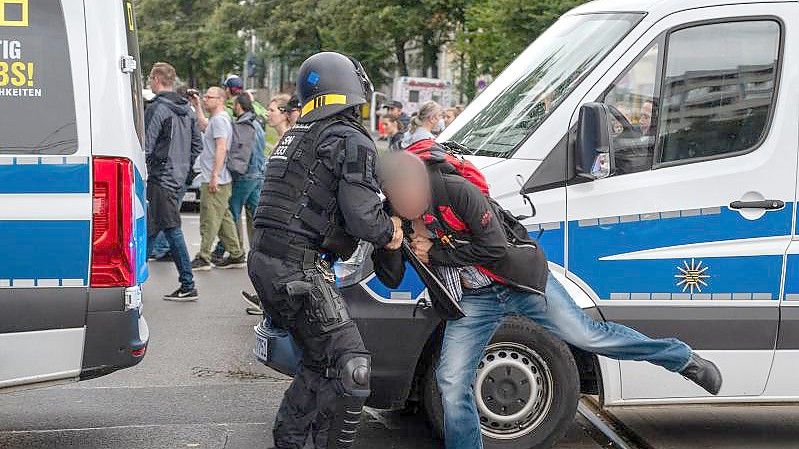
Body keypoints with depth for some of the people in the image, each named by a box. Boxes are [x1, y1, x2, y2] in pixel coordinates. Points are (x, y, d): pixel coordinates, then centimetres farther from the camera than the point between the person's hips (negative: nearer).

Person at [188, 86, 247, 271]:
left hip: (215, 181, -10)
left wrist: (215, 176, -24)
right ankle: (236, 256, 16)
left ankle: (203, 258, -5)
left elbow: (221, 148, -21)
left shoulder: (220, 119, -12)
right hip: (213, 180, 10)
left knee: (210, 220, -7)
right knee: (224, 218, 12)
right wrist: (197, 106, 37)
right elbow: (204, 126, 44)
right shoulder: (215, 119, 19)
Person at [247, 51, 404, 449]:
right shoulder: (352, 141, -9)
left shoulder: (294, 137, 20)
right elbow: (361, 216, -19)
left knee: (320, 364, 20)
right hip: (299, 270, -10)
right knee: (349, 368, -7)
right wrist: (389, 232, 2)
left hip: (263, 262, 10)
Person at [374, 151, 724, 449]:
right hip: (473, 299, 4)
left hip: (520, 281, -4)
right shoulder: (393, 216, -9)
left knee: (589, 336, -1)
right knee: (451, 383, -6)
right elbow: (391, 279, -5)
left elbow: (494, 248, -26)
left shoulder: (457, 191, -26)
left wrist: (435, 253, -23)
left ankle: (685, 360, 18)